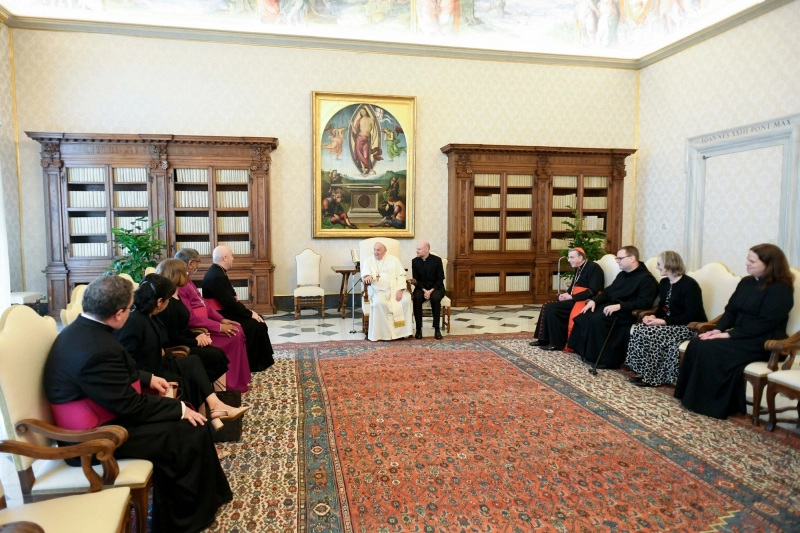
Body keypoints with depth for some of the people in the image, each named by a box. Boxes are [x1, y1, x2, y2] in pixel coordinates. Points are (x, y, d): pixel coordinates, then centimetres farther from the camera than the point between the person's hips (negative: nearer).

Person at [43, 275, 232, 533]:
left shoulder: (82, 330, 0)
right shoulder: (95, 350, -31)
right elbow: (131, 405, -24)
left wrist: (148, 378, 13)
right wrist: (180, 409, -13)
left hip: (104, 411, 10)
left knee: (180, 417, 12)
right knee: (192, 433, -7)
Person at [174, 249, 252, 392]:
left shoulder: (188, 281, 13)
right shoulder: (179, 286, -20)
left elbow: (204, 305, 16)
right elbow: (190, 318, -24)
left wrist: (222, 319, 3)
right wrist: (219, 326, -22)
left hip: (203, 322, 10)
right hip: (196, 329, -10)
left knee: (237, 329, -4)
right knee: (234, 336, -18)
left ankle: (240, 378, 3)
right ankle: (235, 384, -7)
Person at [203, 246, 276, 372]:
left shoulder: (217, 272, 9)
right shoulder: (216, 277, -24)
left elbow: (230, 299, 13)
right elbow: (230, 303, -26)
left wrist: (248, 311, 3)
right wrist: (250, 313, -17)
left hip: (224, 311, 11)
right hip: (221, 316, -11)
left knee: (258, 320, 8)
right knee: (256, 324, -15)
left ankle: (263, 359, 14)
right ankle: (255, 363, -1)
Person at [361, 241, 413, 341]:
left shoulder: (394, 260, 11)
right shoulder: (368, 260, 11)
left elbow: (401, 276, 4)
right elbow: (365, 274, -3)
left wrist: (400, 290, -12)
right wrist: (367, 276, -29)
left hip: (395, 289, 2)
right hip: (378, 289, -1)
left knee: (406, 299, -27)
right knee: (379, 302, -36)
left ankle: (401, 331, -18)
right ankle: (385, 332, -24)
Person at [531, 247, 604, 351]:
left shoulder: (593, 267, -13)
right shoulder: (579, 268, 15)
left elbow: (593, 291, -21)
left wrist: (571, 297, -19)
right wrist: (565, 294, -1)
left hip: (585, 301, -9)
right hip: (574, 299, 9)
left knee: (551, 308, -21)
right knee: (547, 306, -4)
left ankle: (557, 343, -13)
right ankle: (544, 339, -3)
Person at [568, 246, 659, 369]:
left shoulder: (646, 278, -8)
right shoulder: (622, 274, 20)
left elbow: (645, 302, -19)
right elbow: (608, 291, 21)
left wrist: (619, 306, -26)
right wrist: (593, 300, 1)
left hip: (626, 312, -9)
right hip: (610, 306, 9)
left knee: (597, 319, -32)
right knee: (583, 316, -13)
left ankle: (604, 358, -21)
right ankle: (585, 351, -8)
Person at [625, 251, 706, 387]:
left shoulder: (689, 284, -17)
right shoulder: (664, 282, 9)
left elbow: (692, 315, -21)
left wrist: (664, 321, -25)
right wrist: (654, 316, -6)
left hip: (689, 326, -8)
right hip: (670, 323, 8)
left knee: (651, 334, -28)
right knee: (639, 329, -16)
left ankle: (653, 377, -15)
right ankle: (645, 372, -11)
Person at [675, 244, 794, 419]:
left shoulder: (780, 289, -11)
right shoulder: (746, 282, 14)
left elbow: (766, 323, -20)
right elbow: (731, 310, 12)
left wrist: (730, 334, -24)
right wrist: (718, 329, -7)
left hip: (763, 342, -8)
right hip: (740, 335, 8)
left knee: (711, 349, -28)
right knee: (697, 343, -17)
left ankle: (716, 405, -16)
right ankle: (694, 397, -14)